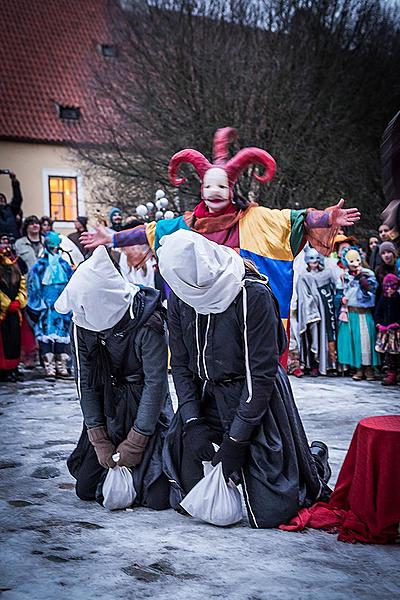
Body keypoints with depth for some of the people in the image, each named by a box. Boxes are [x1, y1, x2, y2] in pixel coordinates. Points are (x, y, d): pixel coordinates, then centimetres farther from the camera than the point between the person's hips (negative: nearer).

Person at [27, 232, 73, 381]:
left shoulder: (64, 265, 12)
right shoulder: (39, 266, 1)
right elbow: (33, 287, -1)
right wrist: (39, 305, -7)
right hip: (46, 308, -3)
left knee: (62, 337, 3)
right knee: (47, 337, -6)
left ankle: (62, 368, 9)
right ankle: (49, 369, -5)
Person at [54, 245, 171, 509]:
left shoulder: (147, 323, -23)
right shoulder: (83, 322, -6)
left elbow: (155, 383, -19)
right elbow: (85, 382, -3)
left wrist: (134, 443, -16)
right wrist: (100, 442, -7)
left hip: (146, 412, -5)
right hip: (107, 413, 5)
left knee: (158, 498, -9)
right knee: (86, 489, 2)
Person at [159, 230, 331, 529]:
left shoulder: (253, 295, -22)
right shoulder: (179, 297, -4)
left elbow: (262, 372, -20)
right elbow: (180, 363, 2)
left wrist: (236, 439, -19)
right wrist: (191, 423, -10)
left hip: (254, 402, -5)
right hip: (205, 397, 6)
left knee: (269, 514, -5)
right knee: (185, 501, 6)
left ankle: (314, 460, 27)